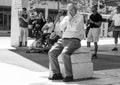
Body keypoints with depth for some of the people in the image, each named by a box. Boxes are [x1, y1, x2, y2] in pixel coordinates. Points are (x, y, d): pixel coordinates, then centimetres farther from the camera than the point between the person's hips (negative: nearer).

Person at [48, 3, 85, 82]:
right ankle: (57, 74, -10)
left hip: (74, 40, -6)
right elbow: (61, 27, 0)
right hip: (63, 40, 6)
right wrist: (68, 18, -5)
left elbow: (75, 28, -15)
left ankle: (69, 75, -24)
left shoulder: (80, 17, 0)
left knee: (64, 53, -34)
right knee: (51, 53, -15)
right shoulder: (66, 18, 18)